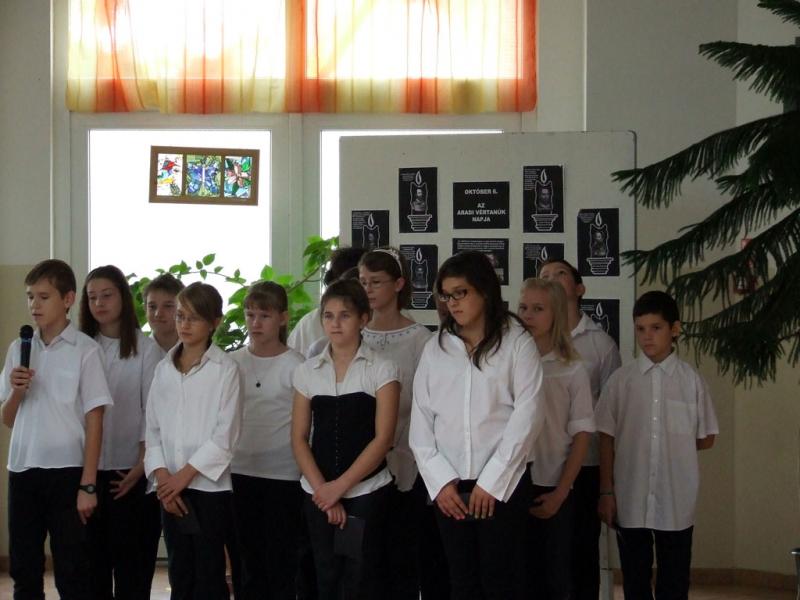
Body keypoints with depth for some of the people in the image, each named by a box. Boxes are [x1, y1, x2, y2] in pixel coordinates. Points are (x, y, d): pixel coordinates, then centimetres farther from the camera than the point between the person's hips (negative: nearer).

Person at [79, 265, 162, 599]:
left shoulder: (146, 349, -2)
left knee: (132, 559, 1)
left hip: (131, 469, -3)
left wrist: (141, 464, -9)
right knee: (93, 556, 5)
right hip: (89, 468, 3)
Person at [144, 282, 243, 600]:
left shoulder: (225, 369, -5)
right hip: (171, 489, 4)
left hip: (209, 487, -4)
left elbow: (225, 435, -10)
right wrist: (162, 477, -5)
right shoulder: (164, 368, 9)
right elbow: (153, 428, 7)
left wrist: (184, 475, -12)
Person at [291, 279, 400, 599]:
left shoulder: (382, 370, -3)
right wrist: (322, 489, -7)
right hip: (318, 495, 3)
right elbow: (299, 438, 5)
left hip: (366, 493, -3)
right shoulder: (307, 371, 7)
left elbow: (382, 439, -8)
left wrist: (340, 486, -12)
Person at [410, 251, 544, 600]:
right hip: (449, 487, 4)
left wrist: (491, 482, -11)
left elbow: (527, 417, -8)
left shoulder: (517, 344, -2)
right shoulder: (435, 349, 10)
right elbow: (420, 421, 7)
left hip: (503, 485, -4)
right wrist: (440, 480, -4)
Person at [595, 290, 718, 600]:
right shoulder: (620, 380, 0)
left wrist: (673, 445, 2)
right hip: (630, 500, 1)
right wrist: (606, 492, -1)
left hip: (676, 502, 0)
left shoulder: (691, 380, -1)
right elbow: (607, 438, 1)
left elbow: (706, 438, 8)